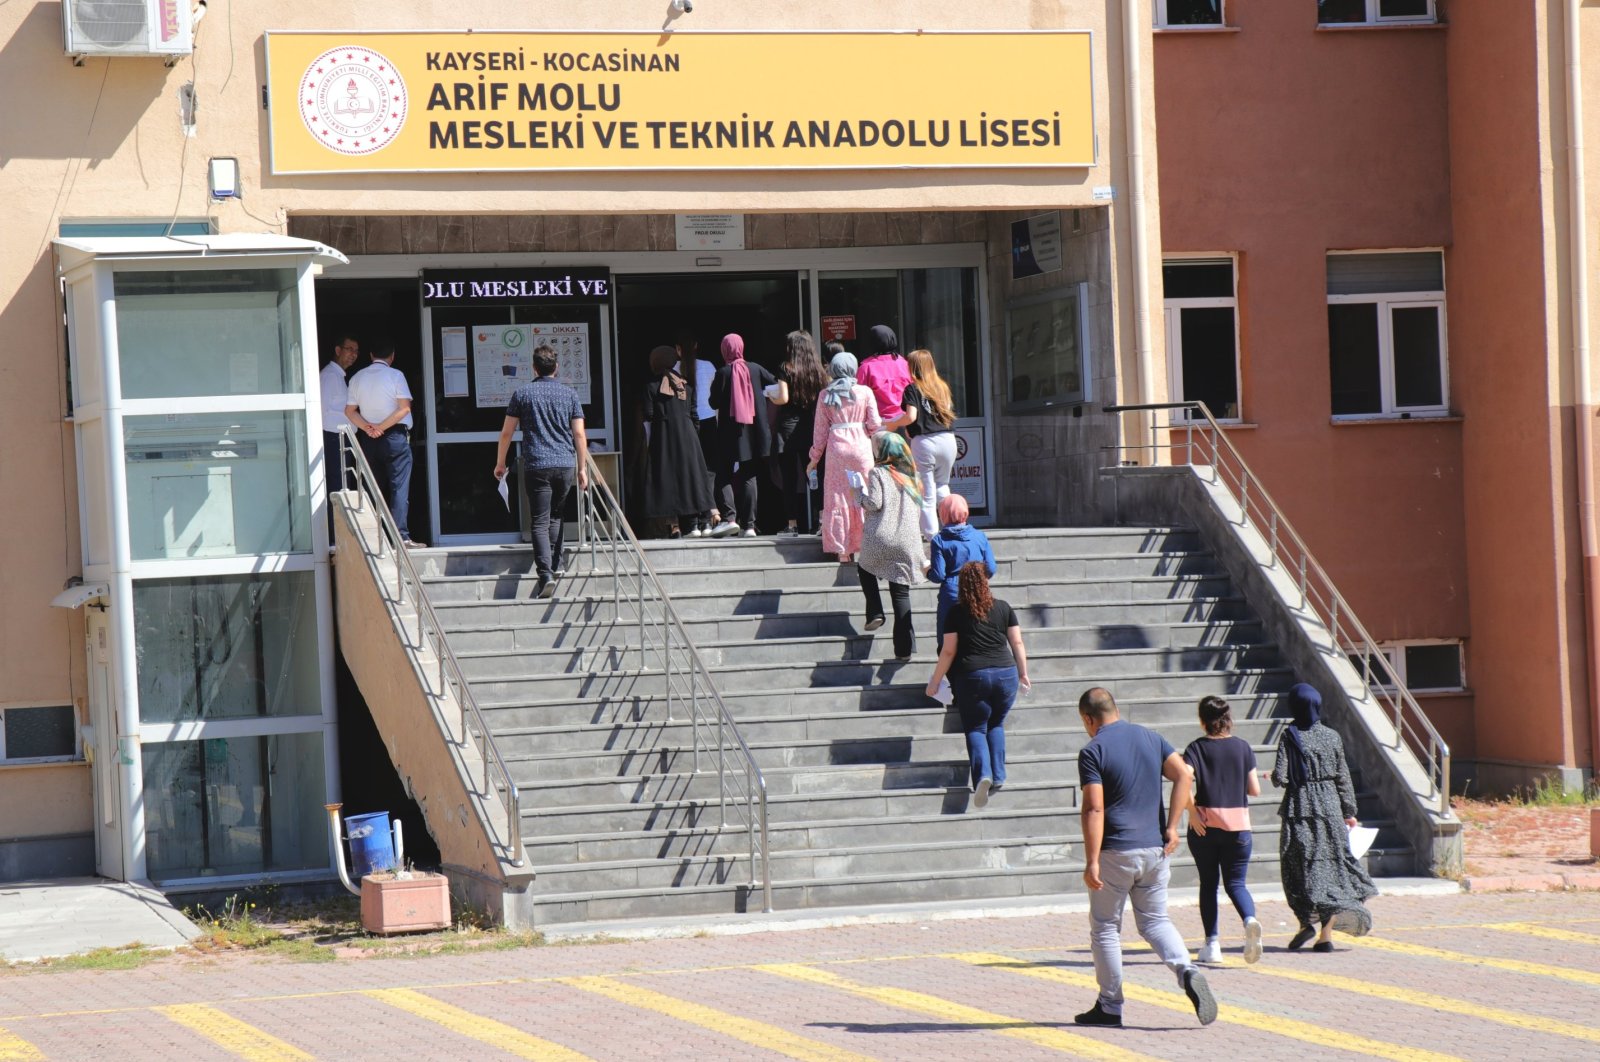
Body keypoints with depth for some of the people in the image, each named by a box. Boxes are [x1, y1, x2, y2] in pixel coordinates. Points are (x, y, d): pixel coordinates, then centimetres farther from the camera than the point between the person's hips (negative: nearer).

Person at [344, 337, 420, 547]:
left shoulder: (357, 378, 7)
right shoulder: (395, 375, -6)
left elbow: (350, 411, 4)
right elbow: (404, 407, -13)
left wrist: (367, 427, -7)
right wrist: (382, 427, -11)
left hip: (368, 440, 4)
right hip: (395, 436, -4)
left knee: (376, 488, 10)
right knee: (399, 487, -5)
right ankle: (401, 535, -13)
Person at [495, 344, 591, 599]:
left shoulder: (522, 393, 2)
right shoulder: (569, 394, 6)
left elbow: (506, 432, 4)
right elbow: (579, 434, 4)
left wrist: (500, 463, 16)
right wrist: (582, 468, 11)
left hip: (537, 466, -2)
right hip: (566, 465, 2)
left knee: (540, 522, -4)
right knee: (556, 517, 20)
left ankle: (546, 573, -18)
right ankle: (555, 566, 18)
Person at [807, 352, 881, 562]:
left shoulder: (825, 395, 3)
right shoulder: (865, 392, -1)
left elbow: (820, 429, 5)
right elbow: (874, 425, -1)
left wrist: (815, 458, 14)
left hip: (836, 448, 1)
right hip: (861, 446, -1)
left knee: (838, 498, 4)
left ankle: (842, 551, 3)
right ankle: (864, 546, 3)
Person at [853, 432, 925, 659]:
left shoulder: (878, 473, -4)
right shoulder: (908, 475, 13)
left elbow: (874, 503, -13)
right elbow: (918, 508, 17)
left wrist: (860, 492, 4)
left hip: (880, 540, -4)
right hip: (907, 543, 4)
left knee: (864, 567, 28)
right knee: (901, 593, 4)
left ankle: (875, 613, 11)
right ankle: (905, 647, -3)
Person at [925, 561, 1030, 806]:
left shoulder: (957, 612, 0)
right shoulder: (1004, 608, 7)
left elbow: (948, 651, 2)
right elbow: (1017, 643, 8)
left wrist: (934, 683, 10)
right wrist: (1024, 674, 19)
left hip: (972, 676, -2)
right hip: (1006, 674, 2)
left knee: (975, 728, 7)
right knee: (996, 725, 19)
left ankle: (983, 774, -17)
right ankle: (998, 776, 8)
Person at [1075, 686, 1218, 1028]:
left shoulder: (1093, 751, -9)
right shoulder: (1150, 738, 9)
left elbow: (1094, 808, -16)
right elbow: (1183, 775, 0)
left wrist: (1091, 862, -17)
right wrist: (1171, 828, 2)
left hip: (1115, 851, -5)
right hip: (1154, 848, 5)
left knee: (1105, 927, 9)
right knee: (1155, 920, 14)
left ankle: (1110, 1006, 12)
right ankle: (1188, 972, -12)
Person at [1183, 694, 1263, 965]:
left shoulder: (1197, 748, -4)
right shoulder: (1243, 747, 3)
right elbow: (1254, 790, 3)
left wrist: (1191, 811, -10)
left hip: (1205, 824, -1)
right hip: (1238, 825, 1)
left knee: (1208, 882, 13)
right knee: (1236, 882, 5)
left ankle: (1212, 944, 12)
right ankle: (1250, 920, -27)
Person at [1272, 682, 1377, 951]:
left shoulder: (1290, 737, -8)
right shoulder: (1332, 737, 3)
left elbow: (1280, 777, -13)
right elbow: (1343, 777, 5)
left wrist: (1274, 776, 10)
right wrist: (1349, 812, 12)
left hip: (1300, 808, -3)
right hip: (1330, 807, 3)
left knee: (1300, 865, 6)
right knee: (1331, 862, 7)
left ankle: (1305, 921, -11)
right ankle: (1326, 933, 2)